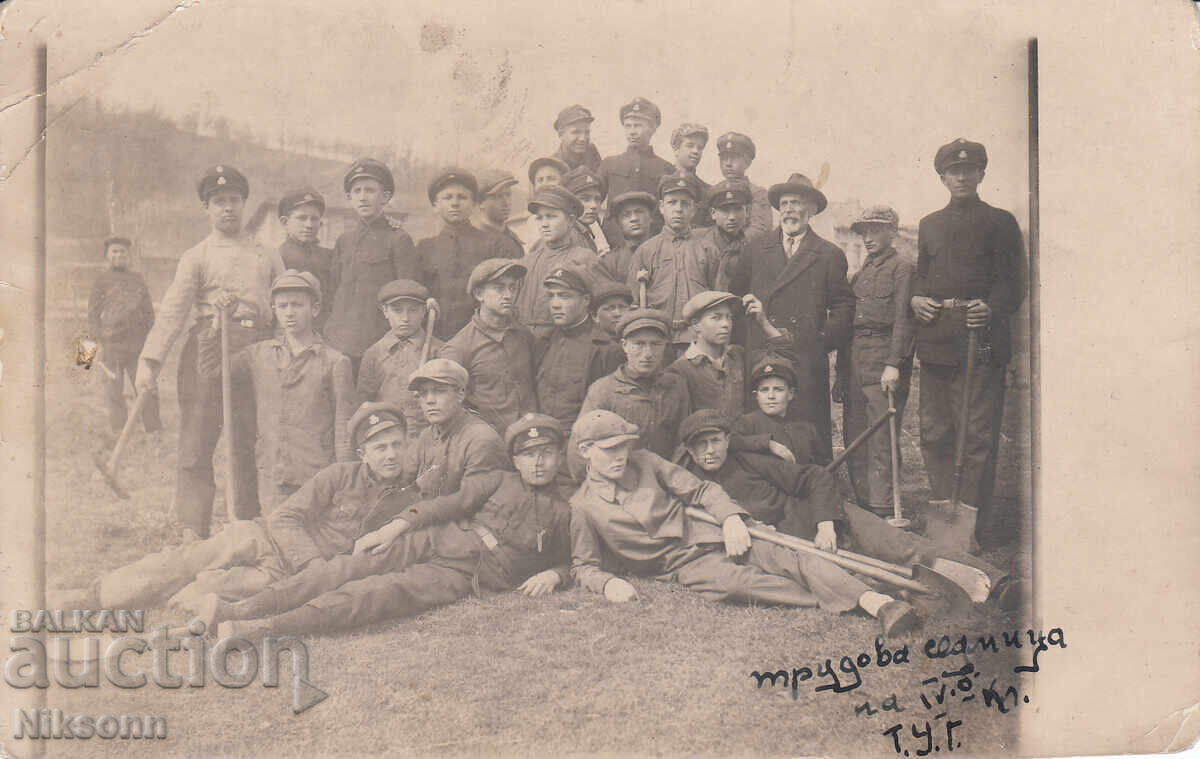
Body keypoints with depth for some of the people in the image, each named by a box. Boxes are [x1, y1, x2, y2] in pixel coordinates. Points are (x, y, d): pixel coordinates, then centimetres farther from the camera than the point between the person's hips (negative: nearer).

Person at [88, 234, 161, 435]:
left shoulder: (138, 280, 13)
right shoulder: (101, 282, 6)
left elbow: (149, 313, 16)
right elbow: (92, 317, 4)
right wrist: (100, 345, -6)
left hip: (138, 345, 2)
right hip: (111, 346, -2)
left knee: (147, 388, -1)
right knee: (114, 393, 3)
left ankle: (155, 430, 3)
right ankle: (119, 431, 10)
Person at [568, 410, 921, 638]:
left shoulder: (645, 462, 11)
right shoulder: (583, 506, 4)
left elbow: (702, 490, 13)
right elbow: (583, 566, 9)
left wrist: (731, 517, -6)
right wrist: (608, 583, -14)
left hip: (711, 536, 3)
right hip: (681, 565, -3)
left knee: (789, 558, -22)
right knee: (733, 581, -35)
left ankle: (878, 602, -38)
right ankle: (835, 602, -35)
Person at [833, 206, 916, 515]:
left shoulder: (902, 268, 1)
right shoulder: (859, 275, 23)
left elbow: (903, 319, -8)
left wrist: (894, 364, -17)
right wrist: (841, 374, 17)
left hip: (882, 355, -7)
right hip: (854, 359, 7)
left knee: (881, 438, -9)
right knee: (853, 436, 6)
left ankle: (882, 510, -7)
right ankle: (862, 506, 12)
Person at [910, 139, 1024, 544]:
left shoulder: (1000, 223, 8)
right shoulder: (929, 225, 21)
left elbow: (1011, 284, 1)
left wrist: (991, 309, -18)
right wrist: (916, 299, 2)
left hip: (981, 340, -4)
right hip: (935, 340, 4)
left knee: (978, 435, -6)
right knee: (935, 433, 5)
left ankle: (971, 522, -1)